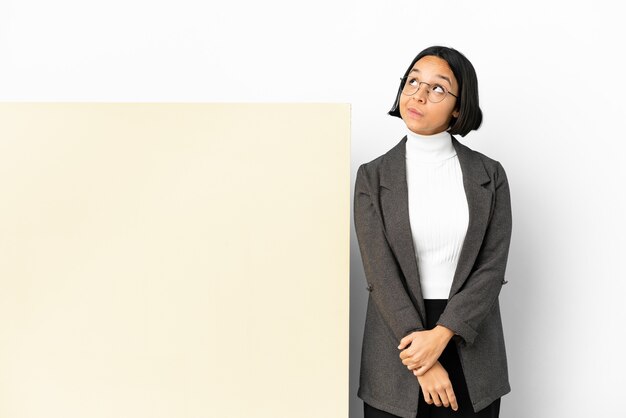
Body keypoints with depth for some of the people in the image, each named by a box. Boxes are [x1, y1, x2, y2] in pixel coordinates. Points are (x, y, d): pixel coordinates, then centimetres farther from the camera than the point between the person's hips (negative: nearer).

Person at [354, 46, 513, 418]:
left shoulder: (489, 174, 1)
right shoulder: (374, 176, -2)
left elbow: (493, 267, -5)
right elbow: (380, 272, -9)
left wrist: (441, 333, -18)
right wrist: (424, 364, -14)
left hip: (470, 346, 1)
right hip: (397, 349, 0)